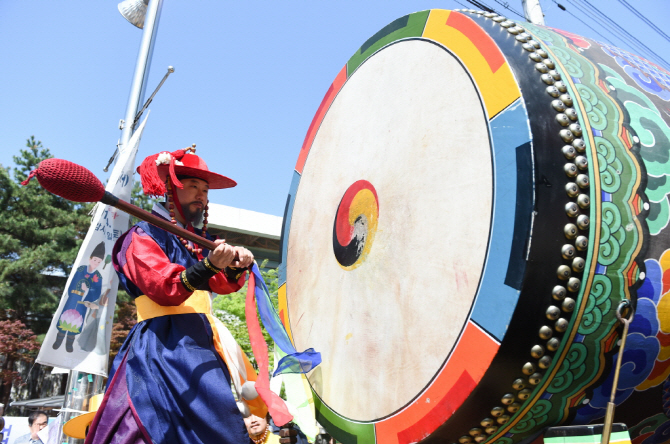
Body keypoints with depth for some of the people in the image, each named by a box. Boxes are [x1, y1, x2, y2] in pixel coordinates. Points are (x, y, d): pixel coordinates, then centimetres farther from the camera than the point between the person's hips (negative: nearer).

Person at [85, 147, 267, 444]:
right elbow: (168, 290, -15)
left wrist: (237, 266, -7)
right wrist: (210, 266, -29)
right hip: (164, 345, -7)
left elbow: (225, 285, 15)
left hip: (199, 342, 7)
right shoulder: (144, 236, -1)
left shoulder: (198, 241, 20)